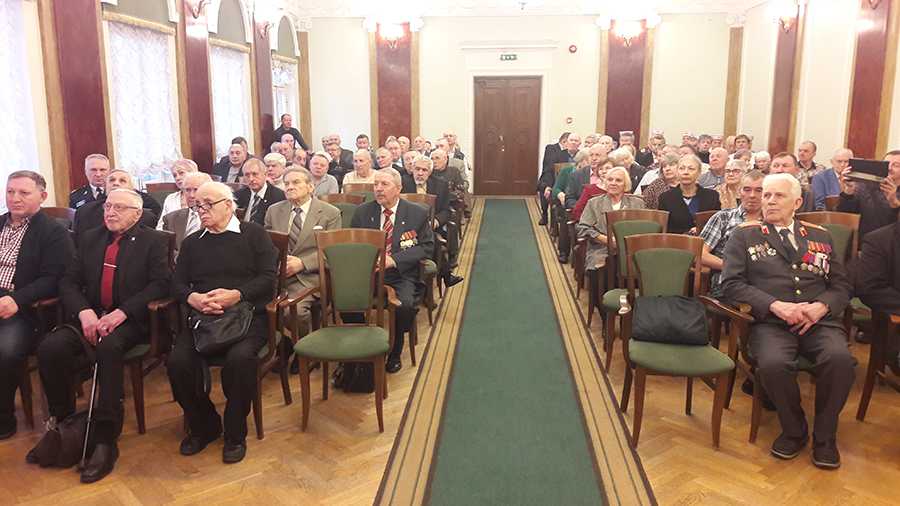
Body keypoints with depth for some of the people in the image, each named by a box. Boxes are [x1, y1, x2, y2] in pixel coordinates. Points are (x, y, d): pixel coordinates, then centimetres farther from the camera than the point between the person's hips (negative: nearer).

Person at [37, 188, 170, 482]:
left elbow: (161, 283, -8)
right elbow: (69, 282, 11)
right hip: (90, 317, 5)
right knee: (49, 348, -22)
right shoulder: (90, 239, 19)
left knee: (109, 346, -35)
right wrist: (84, 312, -10)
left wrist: (122, 313, -18)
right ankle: (63, 422, -1)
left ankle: (105, 439, -28)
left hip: (131, 321, -4)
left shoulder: (154, 241, 5)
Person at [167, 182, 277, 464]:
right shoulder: (192, 243, 23)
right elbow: (177, 284, 14)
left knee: (240, 357, -34)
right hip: (202, 317, 4)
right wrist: (193, 298, -9)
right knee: (178, 361, -24)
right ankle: (204, 427, 3)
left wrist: (236, 295, -17)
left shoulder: (253, 234, 10)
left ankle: (236, 433, -10)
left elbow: (268, 278, -1)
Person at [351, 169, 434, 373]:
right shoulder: (362, 211, 12)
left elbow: (426, 247, 0)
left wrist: (394, 260, -14)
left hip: (400, 277, -2)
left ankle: (395, 354, -5)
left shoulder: (417, 214, 5)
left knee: (404, 304, -32)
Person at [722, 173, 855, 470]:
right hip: (770, 322, -2)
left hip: (819, 321, 2)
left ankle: (824, 435, -4)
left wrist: (821, 306, -7)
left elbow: (841, 286, 16)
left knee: (841, 359, -29)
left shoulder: (820, 237, 23)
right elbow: (732, 283, 1)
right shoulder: (745, 235, 13)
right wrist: (775, 305, -13)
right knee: (774, 364, -33)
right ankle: (794, 430, -2)